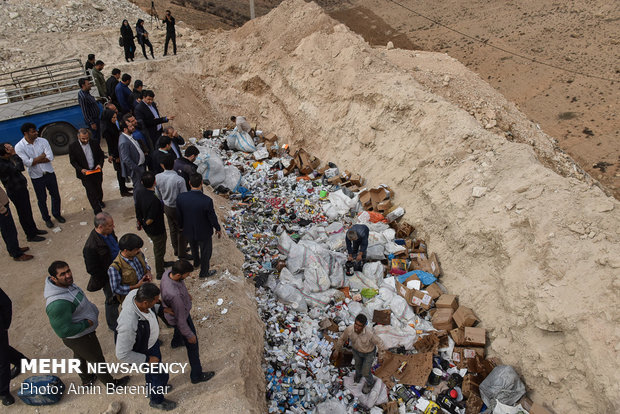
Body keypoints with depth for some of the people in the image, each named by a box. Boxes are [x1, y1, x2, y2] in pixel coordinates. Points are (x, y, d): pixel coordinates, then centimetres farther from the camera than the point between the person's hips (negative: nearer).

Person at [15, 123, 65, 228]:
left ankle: (57, 214, 39)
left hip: (49, 173, 2)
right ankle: (46, 218, 33)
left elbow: (51, 157, -15)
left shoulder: (42, 141, -7)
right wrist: (42, 156, -14)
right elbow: (27, 163, -21)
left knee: (55, 195, 16)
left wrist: (34, 160, -17)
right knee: (42, 199, 13)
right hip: (36, 177, -2)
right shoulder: (19, 147, -13)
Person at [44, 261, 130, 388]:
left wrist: (92, 309, 5)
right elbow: (64, 331, -35)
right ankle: (111, 383, 40)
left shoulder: (65, 284, -12)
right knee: (97, 360, 15)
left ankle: (86, 379, 59)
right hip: (80, 338, -9)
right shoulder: (57, 304, -41)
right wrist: (87, 323, -25)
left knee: (79, 356, 32)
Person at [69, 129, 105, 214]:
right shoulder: (73, 146, -10)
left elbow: (101, 155, 6)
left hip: (96, 171, 3)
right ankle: (98, 211, 0)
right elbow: (72, 161, -5)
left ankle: (99, 200, 51)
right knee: (91, 192, -6)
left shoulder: (94, 143, -3)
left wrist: (100, 164, -13)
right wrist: (81, 169, -20)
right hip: (85, 173, -3)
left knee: (98, 188, 21)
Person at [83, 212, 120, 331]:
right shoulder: (91, 247, -36)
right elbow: (92, 270, -25)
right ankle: (113, 325, 39)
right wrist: (105, 282, -16)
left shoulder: (109, 232, -12)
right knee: (112, 301, 15)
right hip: (107, 278, -7)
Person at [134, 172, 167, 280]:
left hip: (148, 229, 7)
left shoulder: (139, 192, -13)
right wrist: (144, 224, -8)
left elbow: (137, 210, 2)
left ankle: (161, 263, 54)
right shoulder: (154, 200, -38)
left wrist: (139, 222, 16)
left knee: (157, 247, 31)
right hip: (157, 230, -7)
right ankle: (159, 273, 36)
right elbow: (150, 220, -30)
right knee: (159, 250, 16)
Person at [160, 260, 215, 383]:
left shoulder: (168, 273, -23)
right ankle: (196, 375, 30)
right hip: (180, 317, -8)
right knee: (192, 345, 12)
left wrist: (185, 293, 22)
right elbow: (180, 318, -32)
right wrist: (189, 335, -18)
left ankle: (176, 342, 73)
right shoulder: (174, 294, -47)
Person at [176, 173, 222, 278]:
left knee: (194, 247, 34)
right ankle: (204, 272, 45)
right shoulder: (207, 201, -34)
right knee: (205, 252, 23)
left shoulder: (180, 197, -23)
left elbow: (179, 215, -7)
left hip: (188, 231, 4)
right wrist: (218, 229, 0)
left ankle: (196, 262, 62)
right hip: (203, 232, -4)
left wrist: (181, 226, 13)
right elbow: (212, 218, -19)